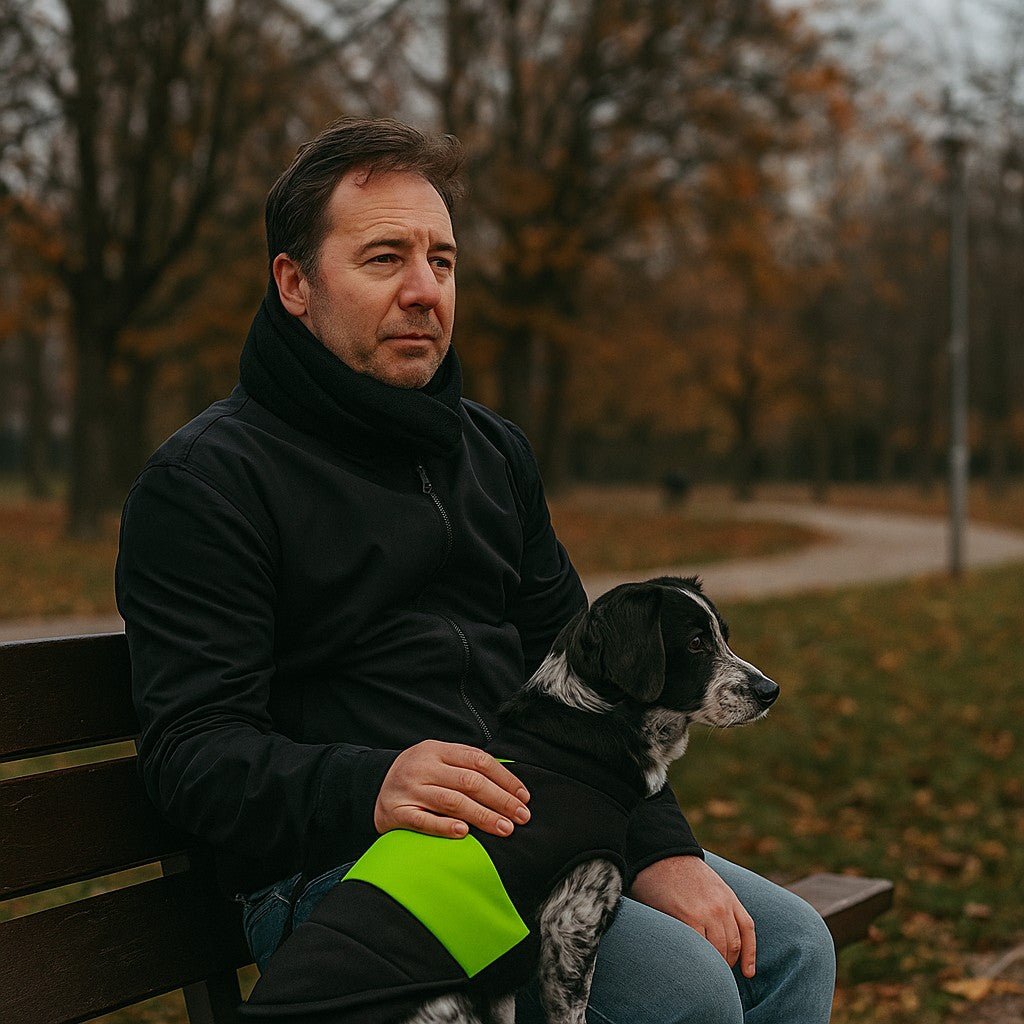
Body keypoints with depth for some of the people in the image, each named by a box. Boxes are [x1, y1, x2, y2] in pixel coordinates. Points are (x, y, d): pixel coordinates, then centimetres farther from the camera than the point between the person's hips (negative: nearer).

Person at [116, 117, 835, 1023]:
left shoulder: (493, 451, 16)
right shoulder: (204, 480, -7)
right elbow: (194, 751, -15)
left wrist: (661, 846, 0)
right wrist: (371, 789, -34)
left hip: (535, 832, 8)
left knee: (791, 946, -1)